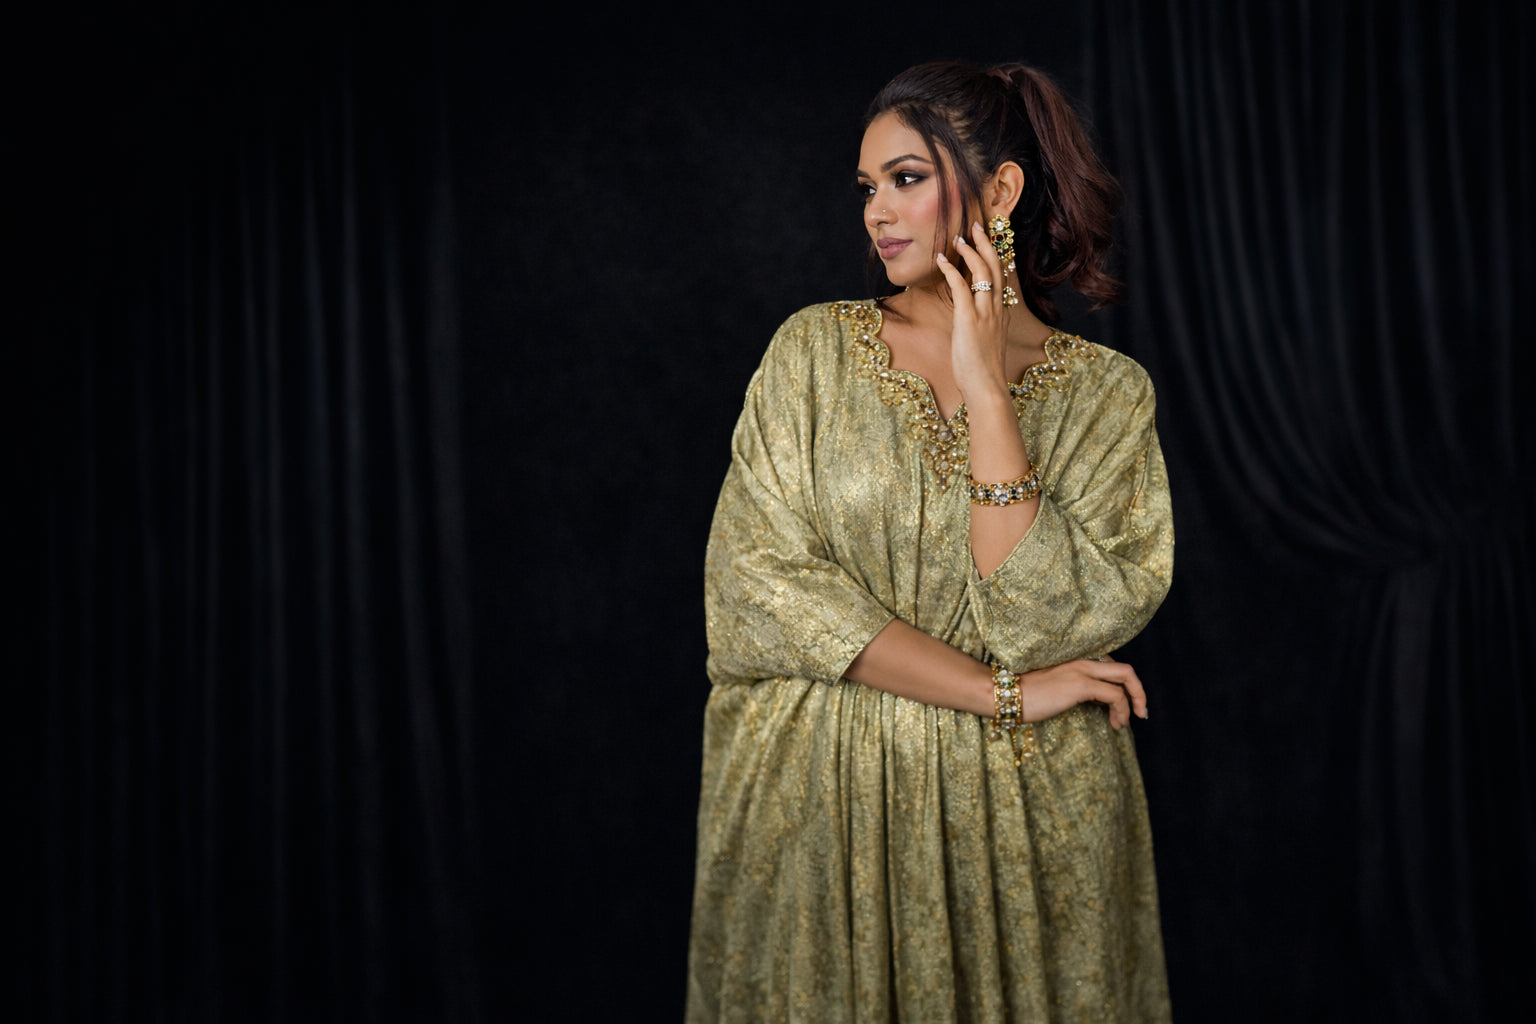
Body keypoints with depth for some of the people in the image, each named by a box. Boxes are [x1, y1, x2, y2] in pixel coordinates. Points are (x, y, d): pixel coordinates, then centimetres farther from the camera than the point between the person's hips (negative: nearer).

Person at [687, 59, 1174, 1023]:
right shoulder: (815, 350, -1)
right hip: (818, 807, 1)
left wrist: (985, 388, -16)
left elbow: (1047, 624, -14)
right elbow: (755, 589, -11)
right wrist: (1004, 693, -13)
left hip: (1024, 820, 0)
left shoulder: (1106, 394, -2)